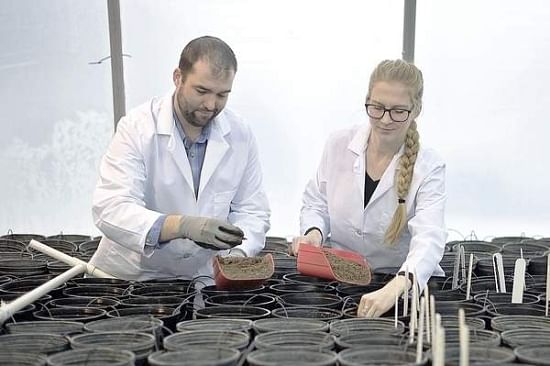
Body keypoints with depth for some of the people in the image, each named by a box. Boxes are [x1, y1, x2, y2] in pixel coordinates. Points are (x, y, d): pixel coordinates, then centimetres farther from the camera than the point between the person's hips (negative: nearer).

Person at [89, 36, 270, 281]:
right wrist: (182, 225, -36)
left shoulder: (240, 136, 0)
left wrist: (238, 255, -14)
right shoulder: (137, 128, -10)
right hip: (131, 276, -1)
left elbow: (251, 211, 8)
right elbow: (110, 209, -21)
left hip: (201, 278, 2)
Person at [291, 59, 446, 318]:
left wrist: (395, 288, -45)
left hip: (403, 286, -2)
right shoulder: (339, 145, -1)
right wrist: (314, 233, -12)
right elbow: (316, 204, 12)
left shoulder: (428, 168, -11)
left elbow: (429, 239, -26)